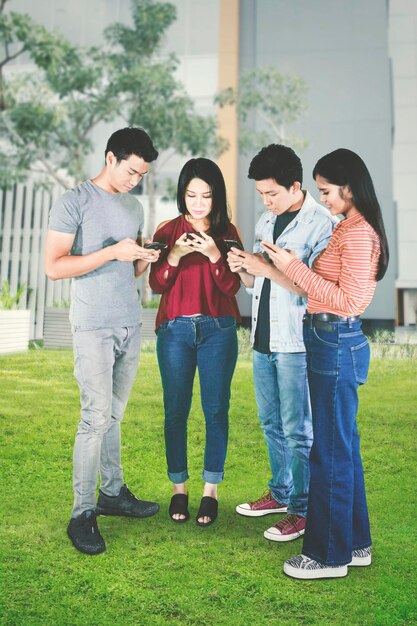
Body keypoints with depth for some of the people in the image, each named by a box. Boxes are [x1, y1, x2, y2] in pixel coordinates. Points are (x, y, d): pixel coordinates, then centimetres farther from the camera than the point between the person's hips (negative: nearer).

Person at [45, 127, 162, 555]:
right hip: (93, 326, -6)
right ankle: (82, 513, 2)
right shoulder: (75, 202, -5)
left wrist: (146, 260, -2)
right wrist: (113, 251, -18)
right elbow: (53, 266, -13)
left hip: (130, 324, 6)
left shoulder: (134, 208, 16)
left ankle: (113, 493, 22)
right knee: (96, 416, -8)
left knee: (114, 415, 11)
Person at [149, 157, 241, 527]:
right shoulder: (168, 231, 5)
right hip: (175, 329, 0)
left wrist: (214, 256, -17)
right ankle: (179, 489, 19)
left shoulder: (227, 233, 5)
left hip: (218, 330, 0)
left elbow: (232, 287, -2)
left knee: (216, 411, 1)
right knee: (176, 411, 4)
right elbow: (156, 285, -2)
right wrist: (175, 255, -17)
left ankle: (211, 491, 15)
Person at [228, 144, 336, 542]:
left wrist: (266, 268, -21)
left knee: (298, 430, 2)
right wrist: (241, 269, -4)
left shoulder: (322, 224, -11)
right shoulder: (266, 222, 13)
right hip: (263, 338, 8)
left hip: (296, 343, -7)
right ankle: (280, 492, 34)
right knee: (271, 423, 17)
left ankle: (303, 510, 17)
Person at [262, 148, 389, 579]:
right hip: (333, 341, 10)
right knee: (343, 446, 17)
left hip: (336, 344, -10)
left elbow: (348, 301, -20)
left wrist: (295, 268, -17)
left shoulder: (358, 234, -15)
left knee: (330, 451, 0)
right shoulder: (348, 229, 16)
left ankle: (330, 555, 16)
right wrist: (289, 267, 7)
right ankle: (355, 543, 31)